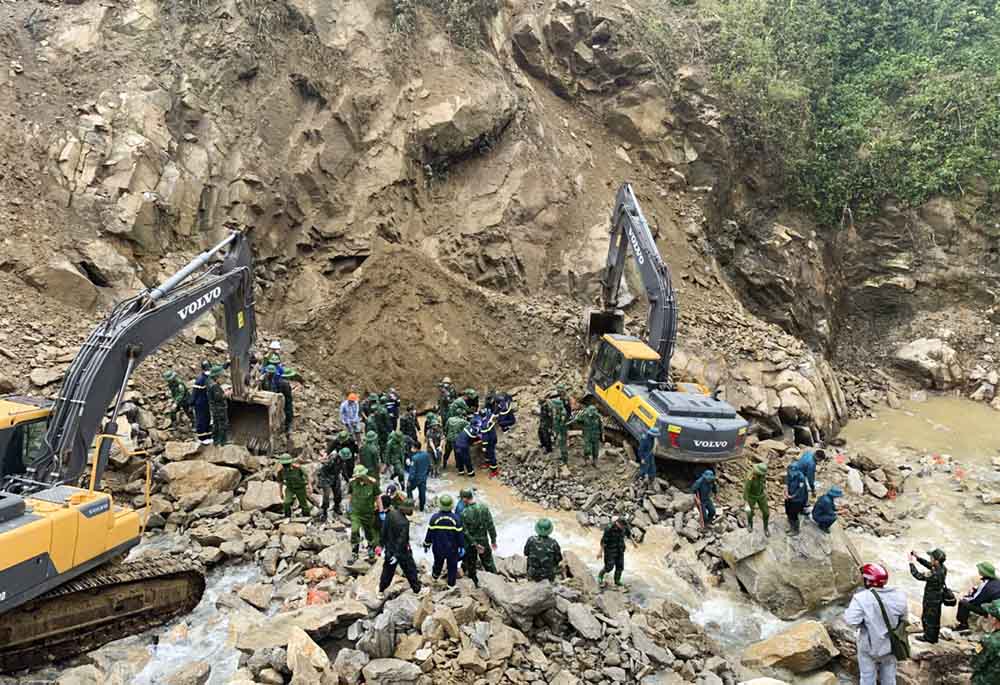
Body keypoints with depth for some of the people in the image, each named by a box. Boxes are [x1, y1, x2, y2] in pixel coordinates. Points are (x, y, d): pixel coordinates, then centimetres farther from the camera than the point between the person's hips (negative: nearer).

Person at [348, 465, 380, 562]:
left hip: (368, 513, 0)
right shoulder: (352, 482, -9)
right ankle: (354, 554, 1)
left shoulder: (372, 483, -14)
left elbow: (378, 497, -6)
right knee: (354, 532, -13)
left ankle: (371, 552, 36)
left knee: (369, 533, 14)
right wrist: (350, 506, 15)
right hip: (355, 512, 1)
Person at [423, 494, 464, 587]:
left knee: (438, 563, 28)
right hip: (452, 549, -2)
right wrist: (462, 547, 2)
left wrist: (426, 545, 7)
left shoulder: (434, 518, -19)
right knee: (452, 566, 19)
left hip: (438, 548, 2)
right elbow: (460, 535, -12)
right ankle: (451, 584, 31)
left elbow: (429, 533, -9)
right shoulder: (456, 519, -21)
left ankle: (435, 576, 52)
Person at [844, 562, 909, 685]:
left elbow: (851, 621, -30)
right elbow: (903, 618, 0)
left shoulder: (862, 598, -28)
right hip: (890, 645, 4)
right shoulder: (898, 595, -14)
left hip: (869, 646, -4)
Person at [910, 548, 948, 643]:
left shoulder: (935, 574, -38)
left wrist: (912, 563, -22)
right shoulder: (942, 568, -12)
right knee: (935, 618, 25)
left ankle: (929, 637, 32)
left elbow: (918, 576, -29)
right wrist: (918, 558, -5)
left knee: (929, 618, 14)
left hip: (931, 600, -8)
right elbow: (928, 564, 4)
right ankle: (935, 636, 43)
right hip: (938, 598, 8)